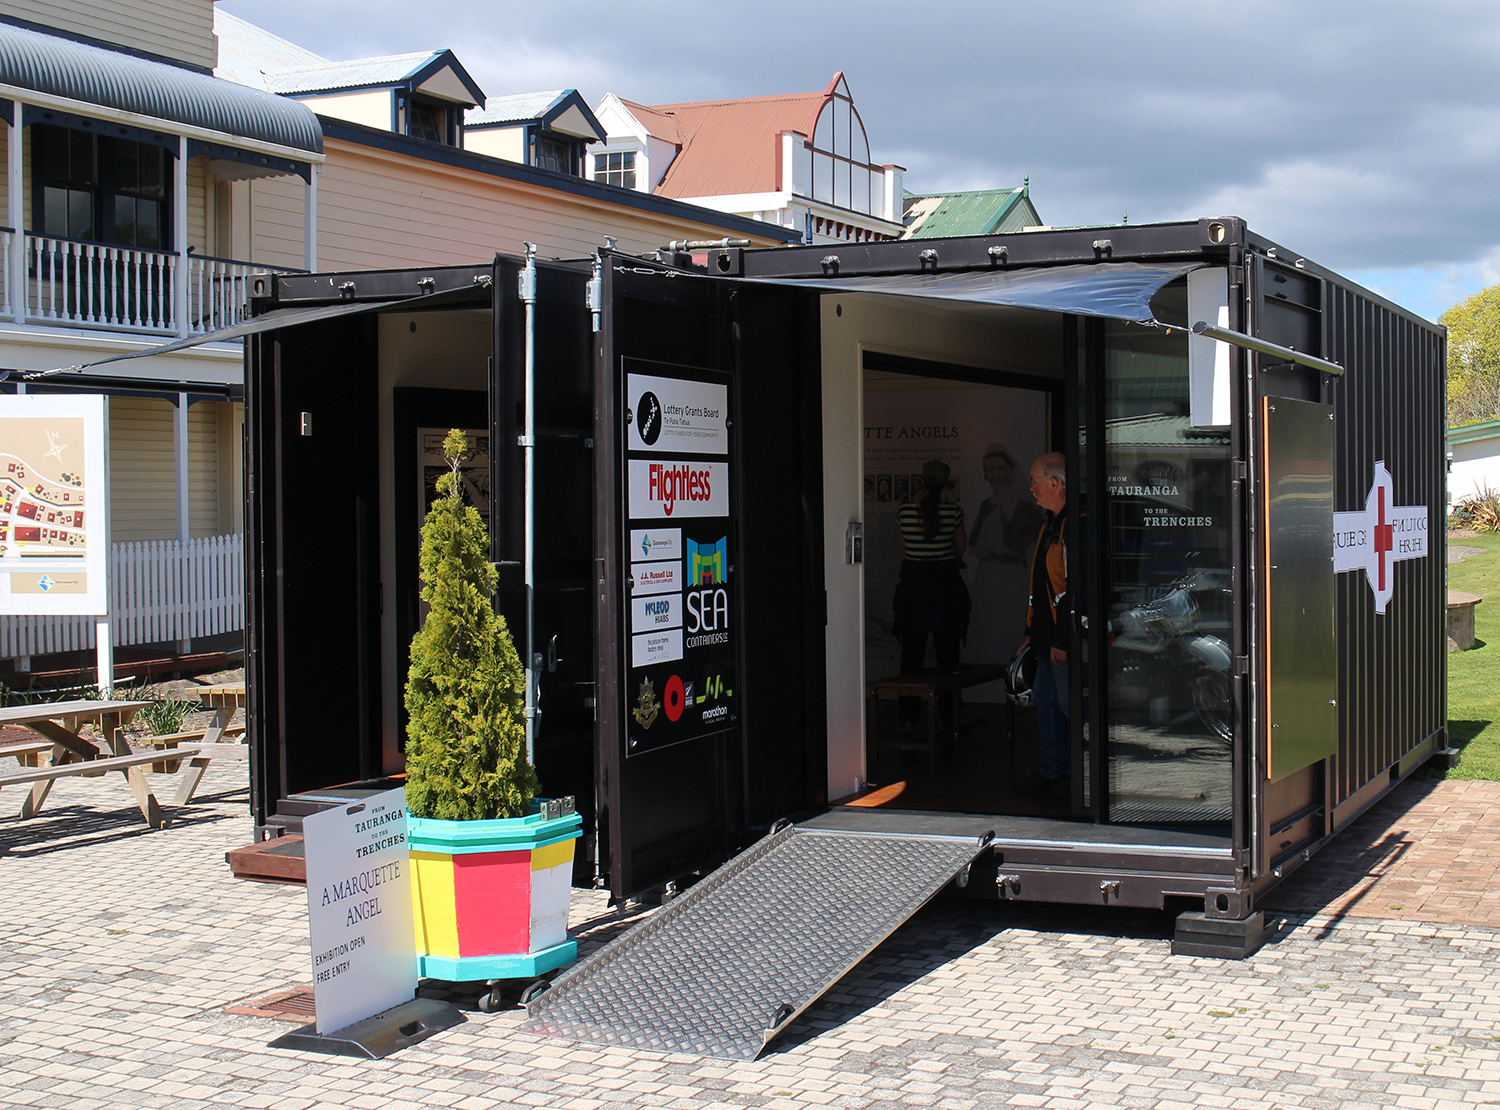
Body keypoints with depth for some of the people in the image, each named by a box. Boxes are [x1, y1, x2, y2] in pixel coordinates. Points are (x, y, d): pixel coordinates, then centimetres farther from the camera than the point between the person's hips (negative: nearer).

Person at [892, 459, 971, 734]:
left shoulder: (905, 511, -4)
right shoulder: (953, 510, -7)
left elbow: (903, 551, 5)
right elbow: (961, 548, 2)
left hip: (913, 581, 1)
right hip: (946, 582, -1)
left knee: (911, 652, 8)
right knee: (947, 651, 8)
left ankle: (907, 718, 8)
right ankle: (949, 718, 11)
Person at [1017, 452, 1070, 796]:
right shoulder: (1051, 523, 16)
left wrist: (1063, 640, -21)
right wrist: (1032, 632, 20)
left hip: (1066, 639, -10)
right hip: (1047, 638, 10)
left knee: (1069, 704, -2)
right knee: (1045, 702, 15)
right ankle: (1053, 771, 24)